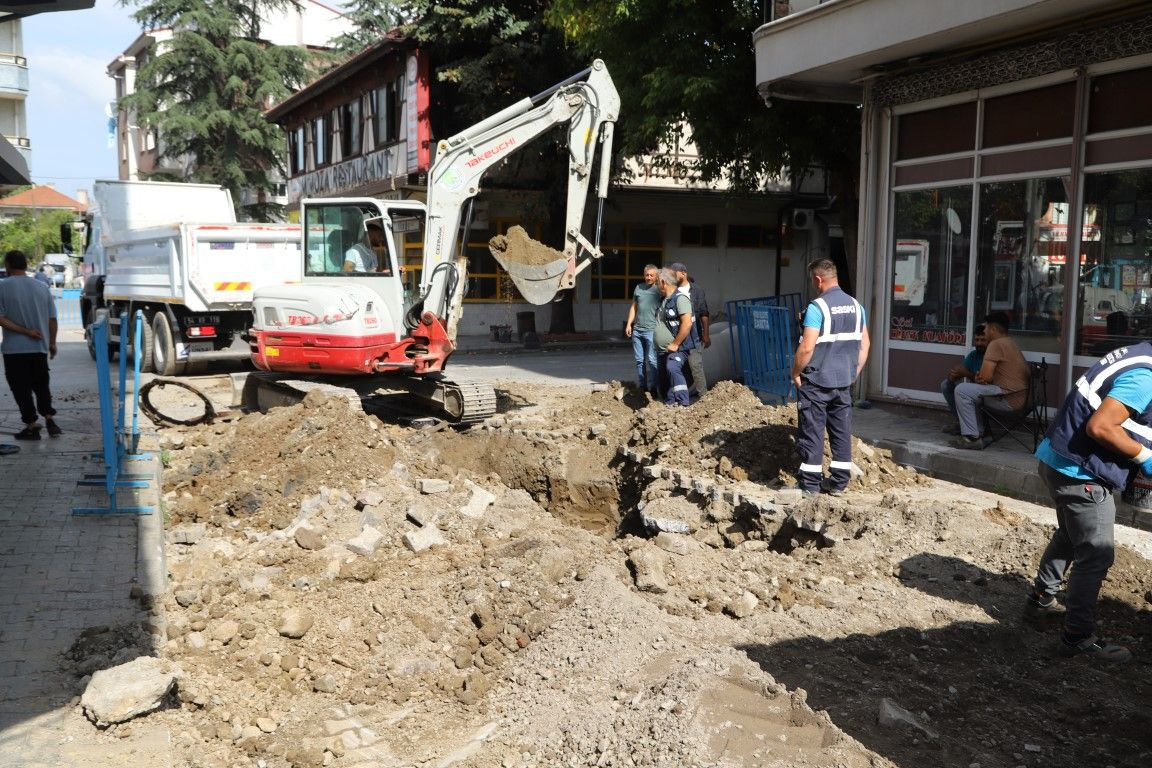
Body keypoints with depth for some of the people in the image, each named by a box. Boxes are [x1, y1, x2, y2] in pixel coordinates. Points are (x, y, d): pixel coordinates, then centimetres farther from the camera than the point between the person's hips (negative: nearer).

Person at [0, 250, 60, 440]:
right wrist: (52, 343, 12)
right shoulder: (42, 287, 1)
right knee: (41, 385, 17)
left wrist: (24, 331, -12)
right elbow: (52, 319, 3)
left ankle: (31, 426, 7)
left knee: (21, 388, 5)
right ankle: (49, 419, 8)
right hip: (39, 348, 4)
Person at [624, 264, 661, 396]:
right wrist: (629, 324, 11)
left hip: (652, 330, -5)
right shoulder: (638, 288, 12)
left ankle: (652, 388, -1)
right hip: (637, 330, 5)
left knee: (651, 360, -6)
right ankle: (642, 386, 18)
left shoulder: (660, 290, -2)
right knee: (639, 360, 10)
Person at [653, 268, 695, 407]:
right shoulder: (664, 300, 17)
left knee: (672, 369, -30)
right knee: (664, 379, 11)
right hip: (662, 351, 10)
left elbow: (687, 323, -22)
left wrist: (675, 344, -21)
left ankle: (684, 404, -33)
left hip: (676, 350, -10)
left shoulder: (680, 298, -12)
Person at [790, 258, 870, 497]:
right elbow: (865, 344, 11)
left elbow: (807, 347, -20)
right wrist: (854, 372, 18)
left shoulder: (817, 307, -15)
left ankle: (810, 484, 6)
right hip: (844, 381, 6)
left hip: (816, 381, -6)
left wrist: (795, 372, -7)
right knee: (842, 432, 12)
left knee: (811, 432, 2)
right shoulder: (856, 306, 6)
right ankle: (839, 483, 17)